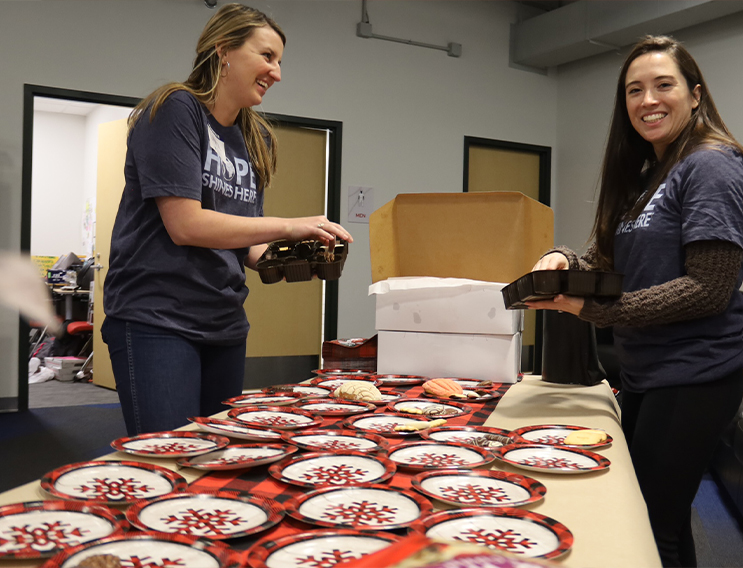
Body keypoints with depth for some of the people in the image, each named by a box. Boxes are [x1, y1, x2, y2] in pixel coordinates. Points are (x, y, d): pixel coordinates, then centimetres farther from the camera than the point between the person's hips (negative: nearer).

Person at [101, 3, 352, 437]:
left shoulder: (256, 138, 13)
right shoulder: (175, 109, -8)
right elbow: (185, 225, -18)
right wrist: (289, 226, -17)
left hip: (225, 322, 7)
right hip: (156, 320, -7)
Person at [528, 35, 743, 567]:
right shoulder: (644, 175, 14)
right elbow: (613, 262, 15)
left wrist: (592, 307, -21)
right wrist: (563, 260, -7)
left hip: (694, 374, -9)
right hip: (644, 371, 9)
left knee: (655, 523, -2)